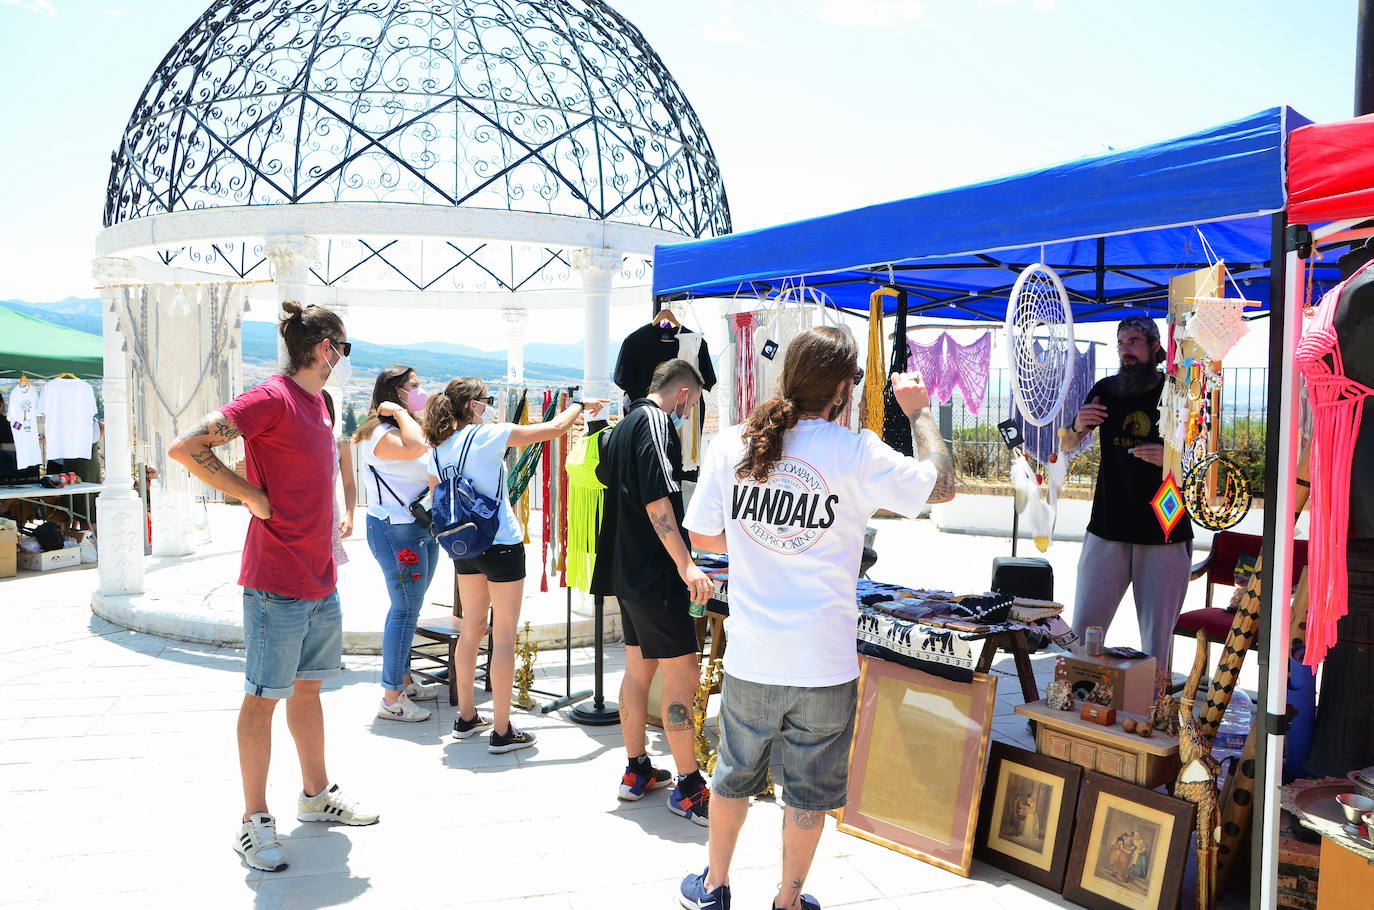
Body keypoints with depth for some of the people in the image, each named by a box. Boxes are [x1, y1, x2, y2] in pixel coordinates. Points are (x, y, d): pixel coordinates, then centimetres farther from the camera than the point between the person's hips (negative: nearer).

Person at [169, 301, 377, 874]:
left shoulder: (317, 402, 12)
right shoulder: (271, 398, -16)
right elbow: (185, 448, -22)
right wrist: (252, 496, -17)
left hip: (320, 581, 9)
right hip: (276, 584, -8)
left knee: (308, 687, 18)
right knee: (264, 697, 2)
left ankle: (316, 795, 32)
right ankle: (255, 823, 13)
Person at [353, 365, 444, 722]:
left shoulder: (411, 427, 17)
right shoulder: (380, 434, -16)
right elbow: (415, 448, -36)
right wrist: (399, 412, -23)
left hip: (423, 528, 10)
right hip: (396, 531, -10)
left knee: (409, 608, 16)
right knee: (405, 609, -7)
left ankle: (404, 681, 27)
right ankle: (391, 699, -1)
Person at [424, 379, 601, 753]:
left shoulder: (439, 449, 6)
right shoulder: (487, 435, -13)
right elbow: (556, 427, -9)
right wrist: (580, 405, 8)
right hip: (501, 545, -7)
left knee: (471, 630, 18)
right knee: (504, 636, -1)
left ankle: (466, 717, 27)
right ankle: (501, 731, 4)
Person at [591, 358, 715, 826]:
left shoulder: (623, 427, 18)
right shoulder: (655, 422, -12)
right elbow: (656, 499, -22)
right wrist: (685, 563, -26)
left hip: (626, 569, 11)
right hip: (654, 571, -11)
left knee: (638, 668, 16)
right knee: (682, 674, -7)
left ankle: (636, 771, 25)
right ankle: (689, 788, -2)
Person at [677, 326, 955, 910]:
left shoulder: (731, 444, -4)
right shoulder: (857, 453, -14)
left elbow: (702, 535, 4)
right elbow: (942, 487, 0)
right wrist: (919, 412, 11)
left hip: (750, 658, 3)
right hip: (824, 664, -3)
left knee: (734, 776, 22)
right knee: (809, 792, 16)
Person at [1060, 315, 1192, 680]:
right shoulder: (1107, 390, 6)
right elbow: (1066, 446, 15)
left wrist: (1171, 459, -19)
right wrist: (1077, 426, -8)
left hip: (1165, 534, -2)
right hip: (1107, 530, 2)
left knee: (1157, 637, 2)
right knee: (1083, 630, 2)